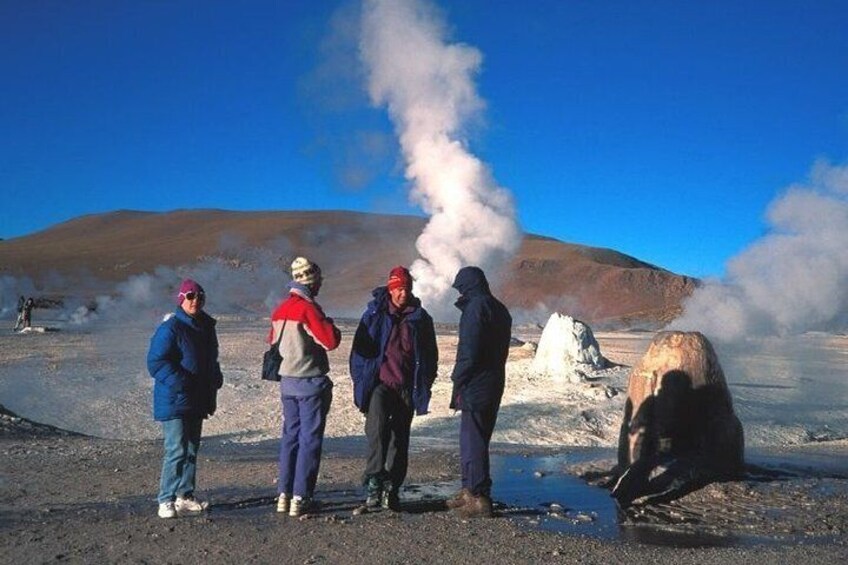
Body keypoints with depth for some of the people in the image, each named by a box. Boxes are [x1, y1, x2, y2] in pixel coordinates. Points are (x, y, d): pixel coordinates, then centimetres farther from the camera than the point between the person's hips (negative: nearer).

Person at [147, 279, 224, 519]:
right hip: (174, 401, -8)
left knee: (192, 449, 13)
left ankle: (185, 497, 23)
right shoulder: (170, 328, -12)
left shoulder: (206, 327, 12)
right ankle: (166, 501, -4)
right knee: (177, 450, -11)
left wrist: (211, 395, 13)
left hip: (197, 402, 8)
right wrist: (180, 382, -23)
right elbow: (156, 362, -16)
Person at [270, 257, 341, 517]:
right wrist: (330, 326, -1)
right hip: (310, 382, -7)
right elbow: (330, 341, -20)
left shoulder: (281, 309, 6)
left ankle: (284, 495, 17)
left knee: (290, 435, 14)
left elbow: (273, 340, 19)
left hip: (287, 381, 7)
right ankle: (300, 498, 0)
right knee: (310, 439, -1)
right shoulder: (308, 308, -17)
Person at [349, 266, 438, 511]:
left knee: (399, 439, 6)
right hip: (380, 383, -3)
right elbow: (360, 348, 5)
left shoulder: (420, 318, 7)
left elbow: (430, 354, 15)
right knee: (377, 427, -24)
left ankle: (391, 488, 15)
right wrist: (361, 381, 0)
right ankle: (374, 482, -26)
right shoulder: (375, 314, 1)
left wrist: (424, 385, 10)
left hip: (406, 387, 3)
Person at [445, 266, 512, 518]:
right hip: (493, 384, 10)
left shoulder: (475, 308, -14)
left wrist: (458, 380, -11)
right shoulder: (499, 309, 16)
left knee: (473, 441, -5)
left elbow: (469, 351, -20)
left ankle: (479, 497, -2)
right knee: (475, 439, 17)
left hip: (475, 387, -10)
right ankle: (470, 490, 25)